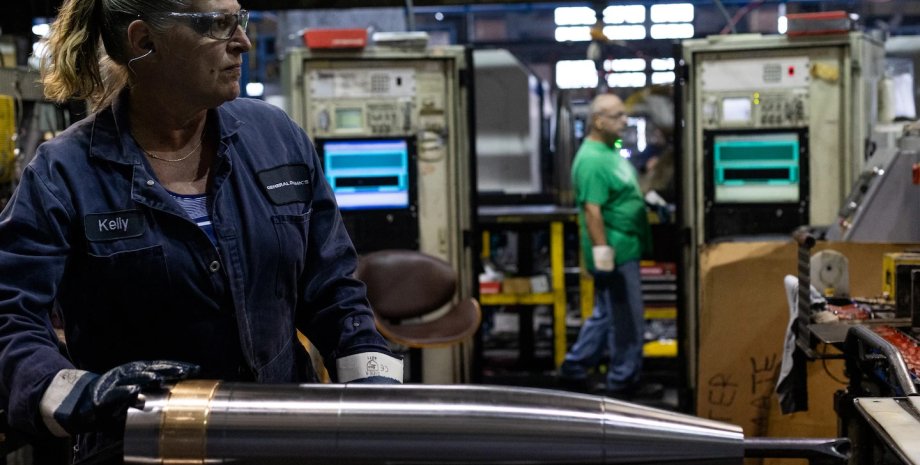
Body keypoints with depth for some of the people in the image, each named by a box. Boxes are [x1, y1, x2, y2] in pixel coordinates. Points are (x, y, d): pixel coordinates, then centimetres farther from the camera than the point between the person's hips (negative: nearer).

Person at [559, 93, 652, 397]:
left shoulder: (609, 151, 11)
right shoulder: (592, 160, -21)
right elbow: (592, 211, -24)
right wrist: (604, 257, -25)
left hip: (625, 250, 10)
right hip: (616, 254, -10)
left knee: (605, 315, 18)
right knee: (628, 321, 1)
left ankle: (574, 369, 28)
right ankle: (623, 381, 14)